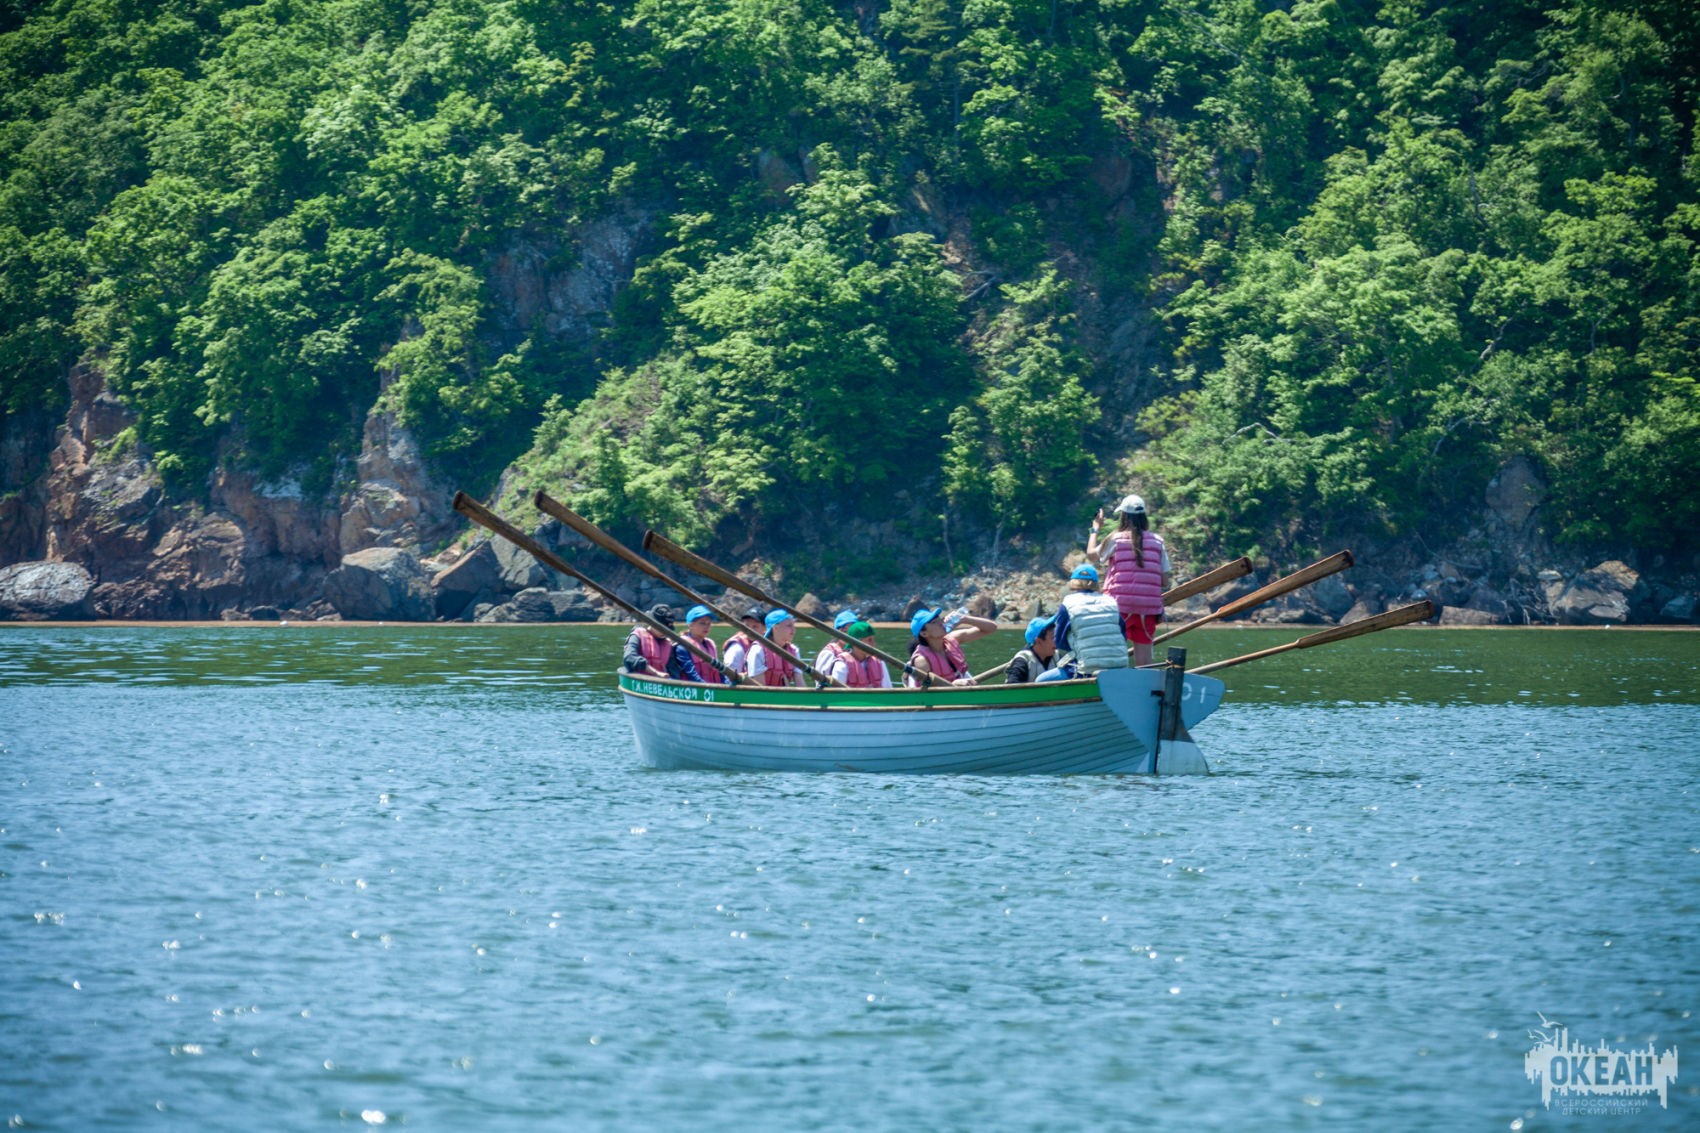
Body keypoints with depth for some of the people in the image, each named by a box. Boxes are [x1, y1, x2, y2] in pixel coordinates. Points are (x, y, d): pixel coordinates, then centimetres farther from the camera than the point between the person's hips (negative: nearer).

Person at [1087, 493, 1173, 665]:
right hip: (1148, 606, 2)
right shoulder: (1157, 541, 4)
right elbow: (1165, 582, 3)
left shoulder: (1116, 539, -2)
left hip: (1120, 606, -2)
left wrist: (1096, 529, 29)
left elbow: (1091, 554, 16)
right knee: (1144, 652, 6)